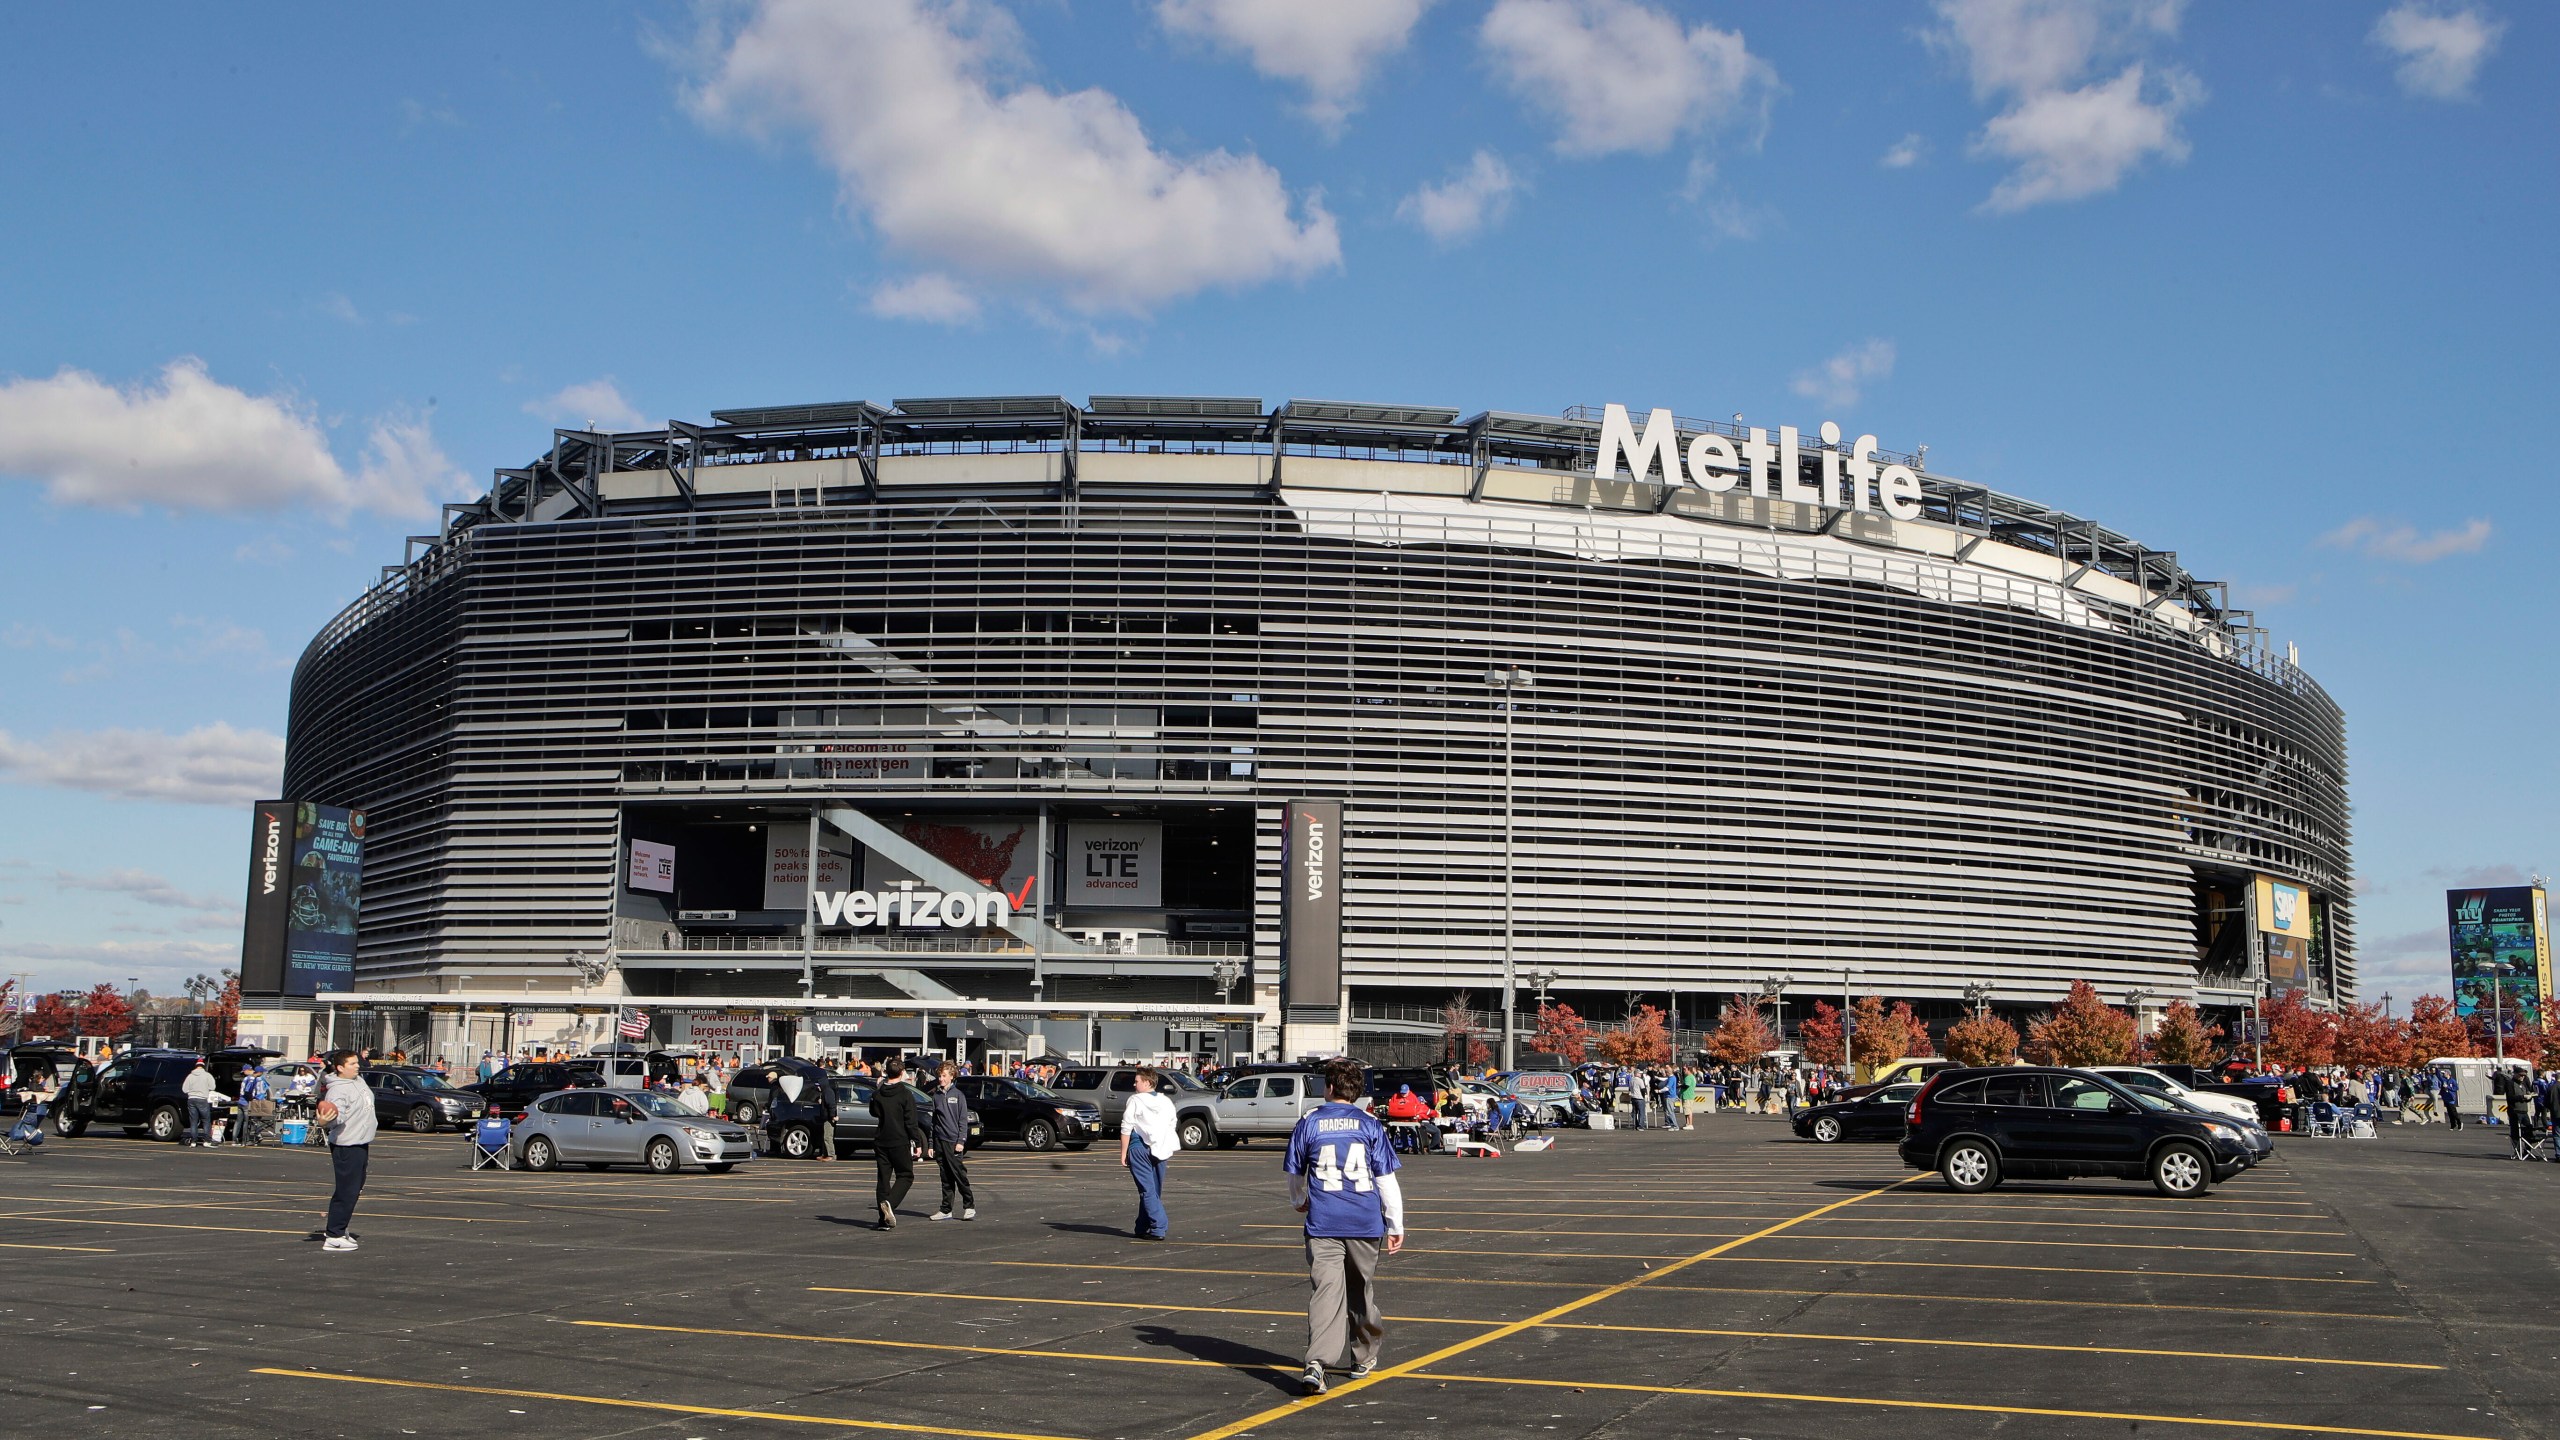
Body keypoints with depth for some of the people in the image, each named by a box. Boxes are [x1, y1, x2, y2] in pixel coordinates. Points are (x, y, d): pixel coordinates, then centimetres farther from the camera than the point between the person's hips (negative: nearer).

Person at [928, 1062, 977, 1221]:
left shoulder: (958, 1095, 0)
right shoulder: (936, 1095, 12)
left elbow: (963, 1120, -3)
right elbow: (934, 1120, 14)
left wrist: (961, 1141, -12)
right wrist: (931, 1144, 11)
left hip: (953, 1141, -4)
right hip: (939, 1141, 4)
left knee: (959, 1174, -7)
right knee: (945, 1178, 6)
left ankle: (969, 1206, 0)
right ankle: (946, 1210, 9)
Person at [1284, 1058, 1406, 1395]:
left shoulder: (1309, 1122, 2)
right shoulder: (1370, 1124, 3)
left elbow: (1295, 1173, 13)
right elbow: (1386, 1178, 1)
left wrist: (1299, 1202, 33)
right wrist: (1395, 1225, 7)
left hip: (1322, 1224, -1)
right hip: (1365, 1222, 1)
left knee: (1325, 1290, -8)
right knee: (1362, 1290, 18)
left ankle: (1317, 1363, -25)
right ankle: (1363, 1358, 31)